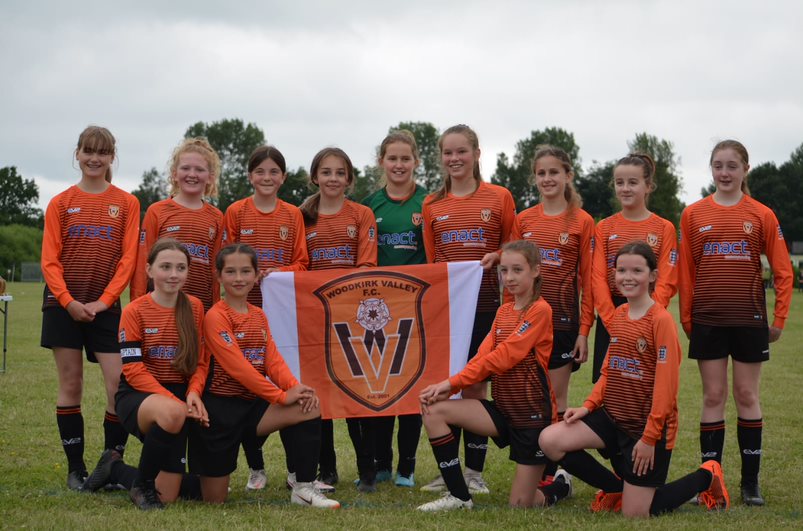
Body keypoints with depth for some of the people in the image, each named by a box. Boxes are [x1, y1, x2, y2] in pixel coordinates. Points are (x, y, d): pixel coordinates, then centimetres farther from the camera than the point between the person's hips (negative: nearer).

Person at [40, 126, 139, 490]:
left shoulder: (126, 203, 4)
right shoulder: (61, 203, 6)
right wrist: (69, 301, -12)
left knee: (120, 383, -8)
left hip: (105, 306, 0)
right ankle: (76, 469, 9)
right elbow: (49, 259, 1)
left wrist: (102, 301, -10)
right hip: (64, 305, 0)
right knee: (71, 385, 3)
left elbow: (128, 258, -1)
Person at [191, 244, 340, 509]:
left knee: (310, 406, -17)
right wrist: (280, 395, -24)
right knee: (215, 501, -4)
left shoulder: (259, 316, 12)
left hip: (253, 404, 6)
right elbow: (236, 366, -20)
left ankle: (304, 489, -10)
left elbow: (273, 359, 2)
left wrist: (294, 386, -19)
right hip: (221, 407, -6)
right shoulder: (215, 317, -11)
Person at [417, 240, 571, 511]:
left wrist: (453, 382, -22)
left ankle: (561, 485, 31)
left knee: (520, 505, -4)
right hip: (502, 408, 7)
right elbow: (483, 356, 0)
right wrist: (447, 386, -16)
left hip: (533, 413, -7)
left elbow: (503, 356, -20)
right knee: (434, 411, -15)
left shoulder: (540, 310, -13)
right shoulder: (503, 311, 12)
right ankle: (459, 497, -5)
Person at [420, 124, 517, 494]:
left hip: (484, 304, -2)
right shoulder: (432, 205, 9)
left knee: (475, 386, 1)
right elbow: (430, 261, 12)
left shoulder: (499, 198, 2)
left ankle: (474, 471, 10)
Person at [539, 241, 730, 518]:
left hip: (648, 425, -7)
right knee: (550, 440, -13)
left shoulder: (661, 320, -16)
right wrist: (588, 406, -1)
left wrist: (650, 437, -19)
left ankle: (705, 478, 20)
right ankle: (618, 487, 10)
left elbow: (666, 385, -18)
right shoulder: (617, 316, 7)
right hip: (612, 416, 7)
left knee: (635, 514, -3)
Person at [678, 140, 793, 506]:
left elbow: (782, 270, 1)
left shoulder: (761, 215, 0)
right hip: (708, 320, 1)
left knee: (747, 396, 4)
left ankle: (750, 482, 11)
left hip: (749, 319, -1)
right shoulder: (693, 215, 3)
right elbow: (685, 271, 6)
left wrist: (779, 318, -2)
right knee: (713, 397, 4)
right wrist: (686, 318, 3)